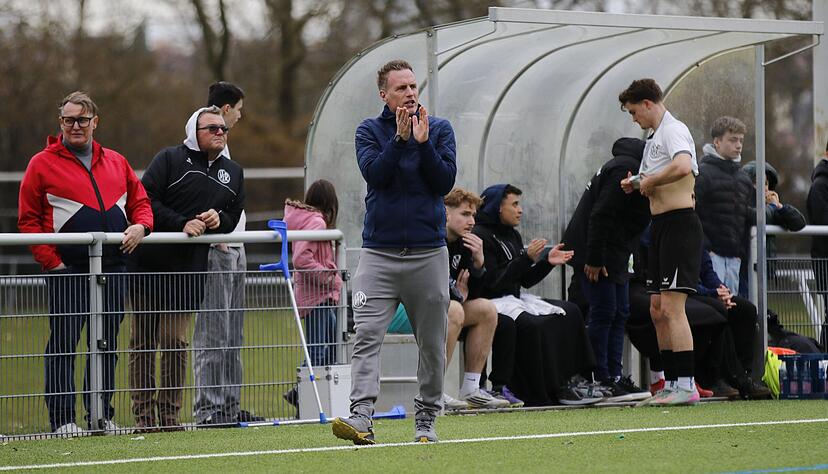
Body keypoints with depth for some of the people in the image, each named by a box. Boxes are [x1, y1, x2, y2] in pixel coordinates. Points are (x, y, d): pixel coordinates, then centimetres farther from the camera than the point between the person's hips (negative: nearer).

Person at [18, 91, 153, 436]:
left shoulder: (116, 162, 15)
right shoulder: (43, 164, 1)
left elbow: (140, 202, 20)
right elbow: (28, 220, -1)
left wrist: (140, 226, -2)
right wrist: (50, 260, -9)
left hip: (112, 269, 5)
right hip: (67, 270, -4)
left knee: (107, 345, 8)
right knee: (63, 343, -4)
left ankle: (102, 415, 16)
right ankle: (62, 418, -2)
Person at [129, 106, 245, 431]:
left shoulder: (233, 173, 15)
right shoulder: (170, 159, -2)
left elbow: (234, 216, 21)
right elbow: (146, 200, -9)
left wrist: (219, 219, -2)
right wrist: (182, 224, -17)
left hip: (189, 270, 3)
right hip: (150, 264, -3)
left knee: (175, 341, -2)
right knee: (143, 340, 0)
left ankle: (169, 413, 5)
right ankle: (143, 413, 4)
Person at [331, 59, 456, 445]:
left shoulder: (439, 129, 7)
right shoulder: (370, 131, 6)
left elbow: (445, 182, -5)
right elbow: (375, 174, -10)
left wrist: (423, 141, -14)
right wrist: (400, 137, -16)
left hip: (428, 252, 1)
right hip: (379, 251, -1)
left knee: (432, 342, 5)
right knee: (367, 335, -14)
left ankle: (426, 420, 15)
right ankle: (361, 417, -22)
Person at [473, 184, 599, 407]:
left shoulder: (512, 235, 17)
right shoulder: (481, 236, -13)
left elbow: (525, 280, 16)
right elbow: (492, 282, -20)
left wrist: (547, 262, 2)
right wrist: (526, 258, -20)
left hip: (516, 297, 10)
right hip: (491, 302, -10)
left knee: (569, 312, 0)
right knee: (533, 325, -32)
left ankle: (562, 384, -8)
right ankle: (543, 394, -24)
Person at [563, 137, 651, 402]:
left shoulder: (634, 168, 15)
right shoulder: (625, 169, -19)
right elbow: (601, 215, -24)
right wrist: (593, 259, -24)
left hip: (613, 254, 11)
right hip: (592, 253, -11)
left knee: (619, 314, 8)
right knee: (603, 313, -10)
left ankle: (614, 377, 9)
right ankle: (601, 380, -9)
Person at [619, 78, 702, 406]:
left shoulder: (674, 130, -9)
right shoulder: (654, 137, 21)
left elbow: (682, 167, -30)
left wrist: (649, 181, -17)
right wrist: (637, 186, 9)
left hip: (680, 223, -10)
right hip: (661, 225, 10)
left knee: (671, 307, -14)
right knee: (658, 311, 9)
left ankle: (686, 387, -16)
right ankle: (672, 384, 13)